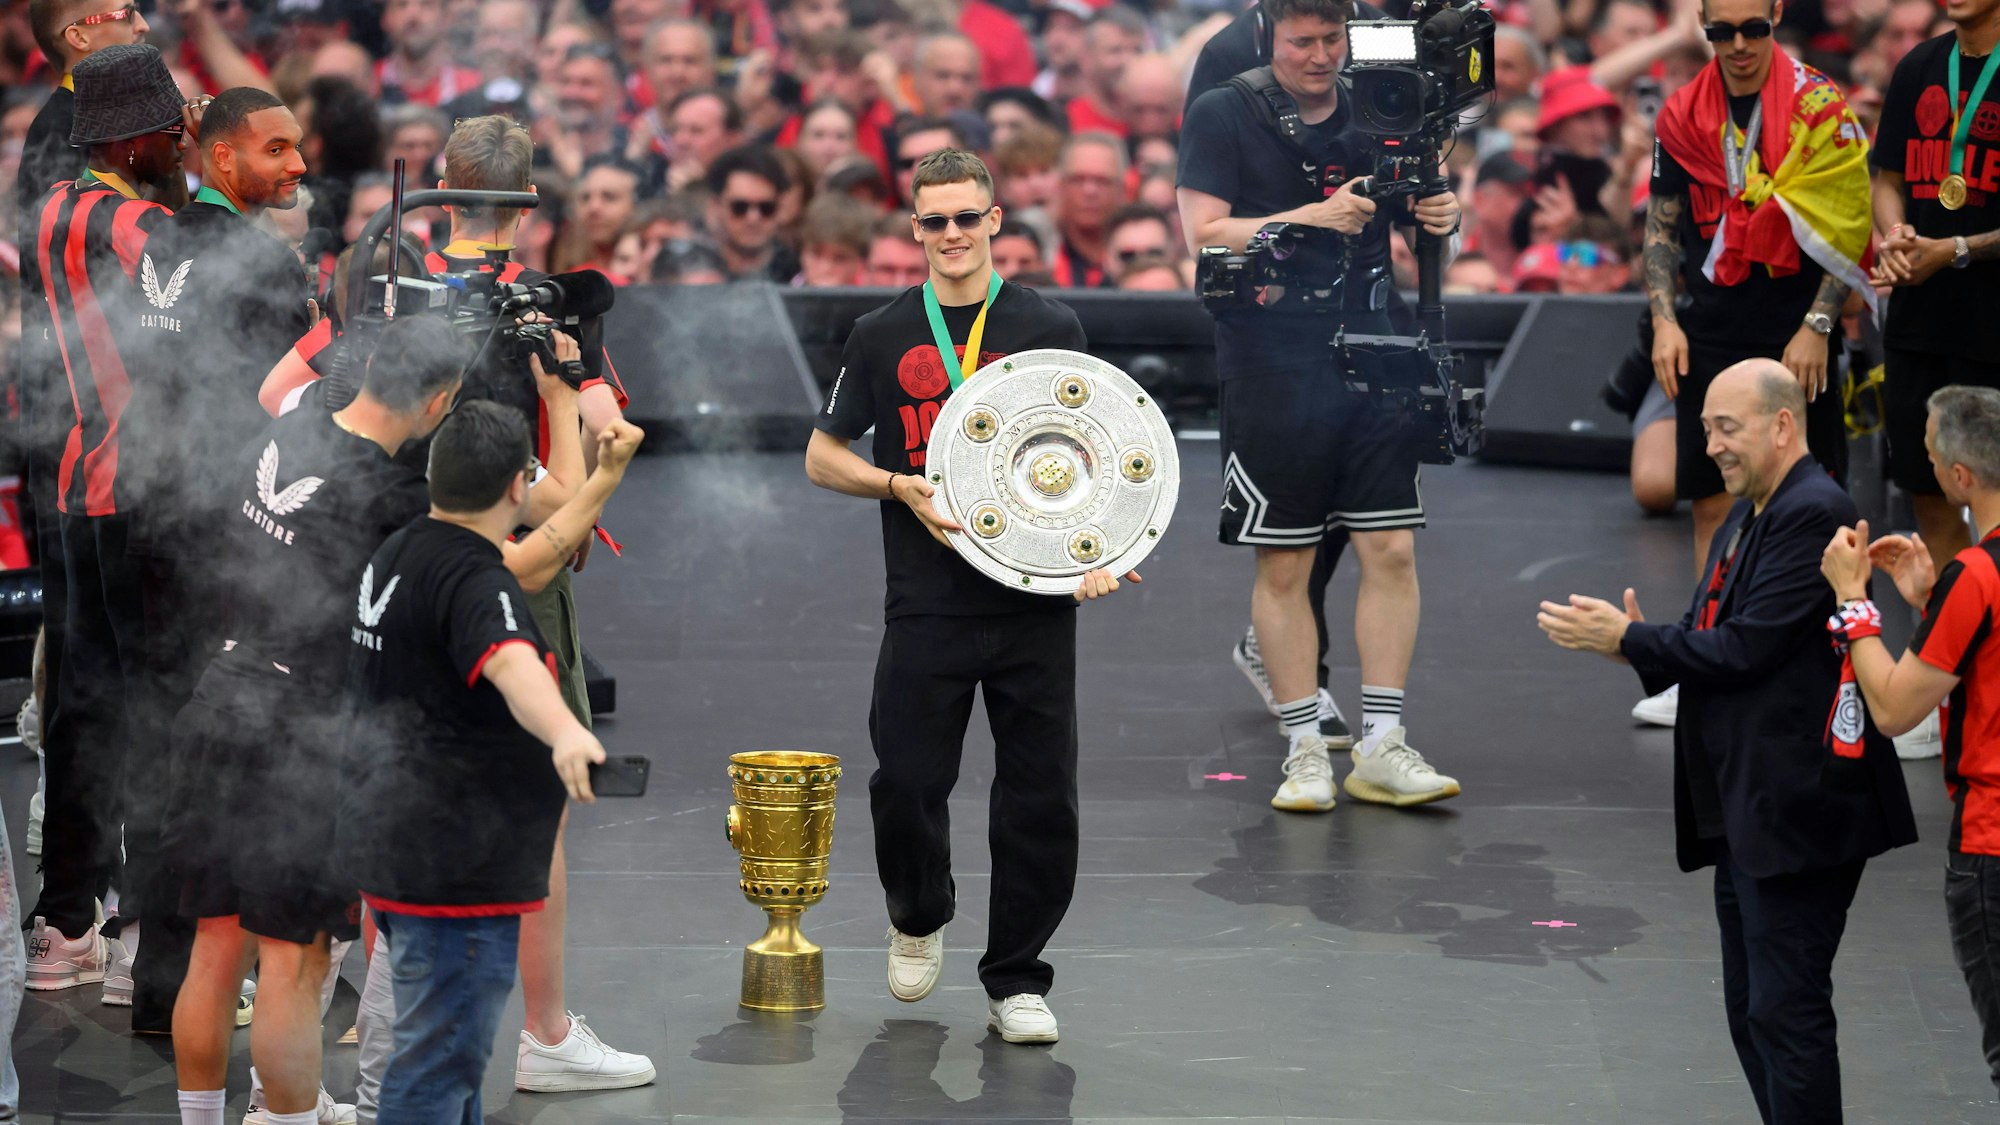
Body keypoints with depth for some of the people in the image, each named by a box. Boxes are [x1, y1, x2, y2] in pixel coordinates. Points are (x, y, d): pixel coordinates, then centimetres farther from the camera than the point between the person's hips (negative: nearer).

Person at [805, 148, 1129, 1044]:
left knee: (1040, 798, 0)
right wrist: (901, 486, -7)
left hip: (1035, 601, 0)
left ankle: (1016, 981, 13)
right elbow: (822, 457, 12)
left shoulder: (1050, 328, 6)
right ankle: (918, 920, 28)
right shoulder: (883, 336, 7)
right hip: (927, 601, 0)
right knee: (906, 781, -3)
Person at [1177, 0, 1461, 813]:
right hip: (1270, 372, -3)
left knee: (1392, 550, -2)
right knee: (1283, 565, 2)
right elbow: (1203, 235, -11)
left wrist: (1439, 216, -6)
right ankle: (1305, 749, 12)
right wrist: (1315, 217, -20)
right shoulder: (1219, 118, -2)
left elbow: (1416, 213, 19)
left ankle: (1381, 747, 5)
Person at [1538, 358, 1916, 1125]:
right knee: (1752, 1011, 14)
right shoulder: (1741, 525, 17)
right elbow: (1713, 642, 15)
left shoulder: (1815, 515, -15)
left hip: (1797, 812, -11)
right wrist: (1636, 644, -5)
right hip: (1743, 813, 11)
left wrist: (1629, 639, -13)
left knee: (1787, 1010, -9)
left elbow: (1747, 649, -21)